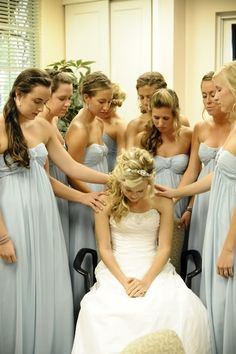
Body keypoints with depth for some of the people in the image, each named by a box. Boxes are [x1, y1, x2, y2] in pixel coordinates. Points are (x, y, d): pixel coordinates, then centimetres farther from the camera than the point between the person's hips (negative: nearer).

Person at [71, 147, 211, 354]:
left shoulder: (162, 201, 0)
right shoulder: (106, 202, -2)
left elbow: (164, 248, -2)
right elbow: (104, 248, -2)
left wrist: (146, 280, -16)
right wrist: (123, 280, -16)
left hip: (154, 268, 1)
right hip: (116, 268, 0)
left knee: (185, 311, -29)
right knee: (99, 311, -33)